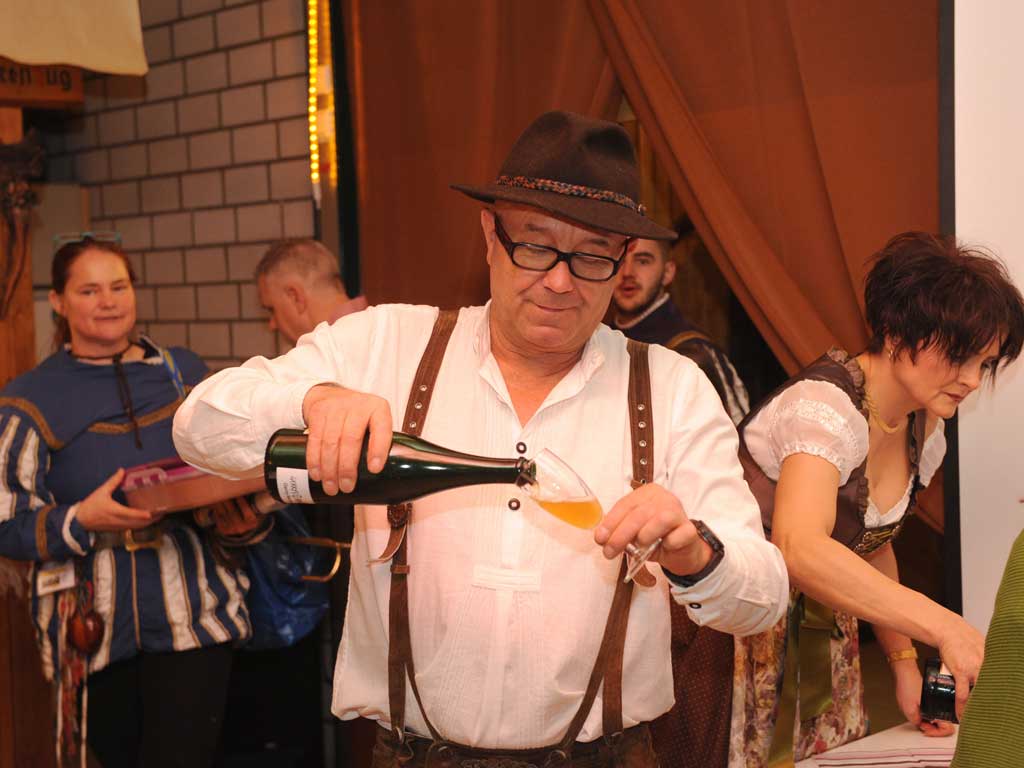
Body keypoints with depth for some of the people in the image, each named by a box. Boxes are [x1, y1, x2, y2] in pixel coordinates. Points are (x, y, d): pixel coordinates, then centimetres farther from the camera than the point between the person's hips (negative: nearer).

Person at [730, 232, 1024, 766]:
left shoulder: (924, 437, 2)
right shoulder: (826, 406, -25)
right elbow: (800, 548, -42)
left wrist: (904, 662, 5)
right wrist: (943, 626, -45)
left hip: (823, 630, 8)